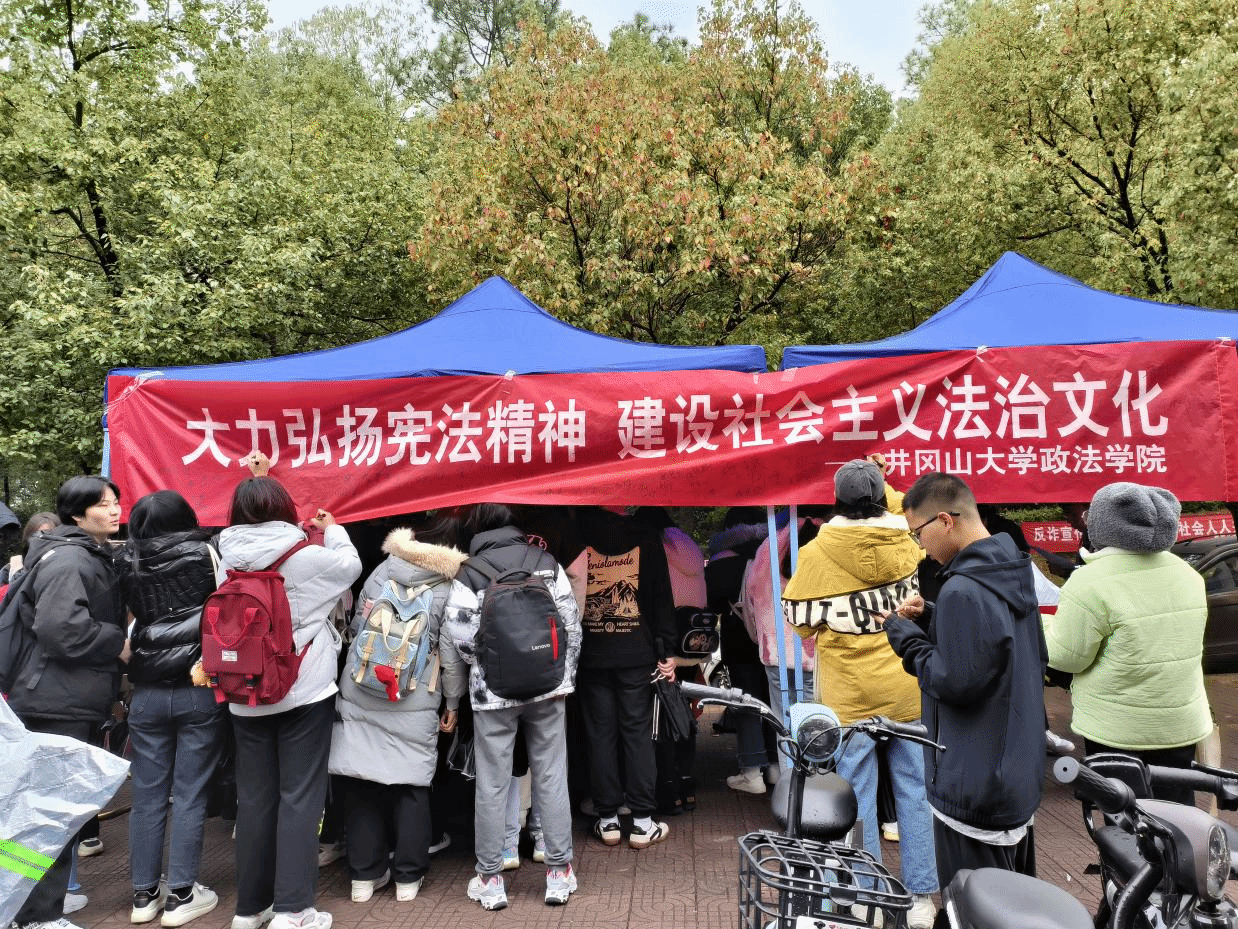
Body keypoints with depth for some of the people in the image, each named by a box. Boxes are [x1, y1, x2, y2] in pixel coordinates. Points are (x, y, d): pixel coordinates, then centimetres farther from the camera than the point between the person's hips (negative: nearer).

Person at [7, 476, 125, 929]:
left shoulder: (95, 557, 15)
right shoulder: (67, 559, -17)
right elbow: (61, 628, -29)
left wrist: (110, 690, 20)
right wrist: (119, 644, -17)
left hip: (73, 699, 10)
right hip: (57, 702, -10)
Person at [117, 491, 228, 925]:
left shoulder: (126, 563, 4)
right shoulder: (203, 553, -3)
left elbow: (128, 624, 11)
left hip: (146, 692, 3)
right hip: (200, 690, -3)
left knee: (147, 795, 11)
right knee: (189, 795, 4)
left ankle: (145, 894, 21)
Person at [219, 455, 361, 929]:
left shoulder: (228, 562, 1)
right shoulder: (307, 557, -11)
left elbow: (243, 526, 22)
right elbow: (352, 565, 6)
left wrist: (254, 483, 32)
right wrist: (333, 529, 23)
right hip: (305, 693, -4)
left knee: (253, 798, 12)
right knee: (299, 797, 1)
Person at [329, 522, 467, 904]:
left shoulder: (379, 572, 5)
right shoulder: (446, 590, -5)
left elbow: (355, 629, 12)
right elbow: (451, 655, -4)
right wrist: (453, 703, 9)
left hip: (360, 697, 3)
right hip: (414, 706, -2)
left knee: (361, 785, 10)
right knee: (411, 786, 9)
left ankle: (364, 875, 19)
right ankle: (408, 876, 17)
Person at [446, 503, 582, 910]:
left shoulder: (468, 575, -4)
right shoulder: (547, 563, 3)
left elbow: (463, 640, -9)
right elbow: (572, 624, 1)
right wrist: (564, 676, 9)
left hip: (493, 692, -2)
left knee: (492, 786, 8)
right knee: (551, 778, 9)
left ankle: (490, 880, 17)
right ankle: (559, 873, 17)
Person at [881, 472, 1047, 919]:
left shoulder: (963, 591, -25)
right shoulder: (1014, 572, 5)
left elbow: (955, 681, -24)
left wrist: (906, 636, -12)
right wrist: (934, 617, 4)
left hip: (974, 789, -10)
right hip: (1020, 775, 10)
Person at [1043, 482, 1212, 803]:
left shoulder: (1091, 583, -20)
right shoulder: (1187, 573, 4)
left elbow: (1067, 655, -15)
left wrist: (1038, 625, 0)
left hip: (1116, 729, -6)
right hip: (1182, 724, 6)